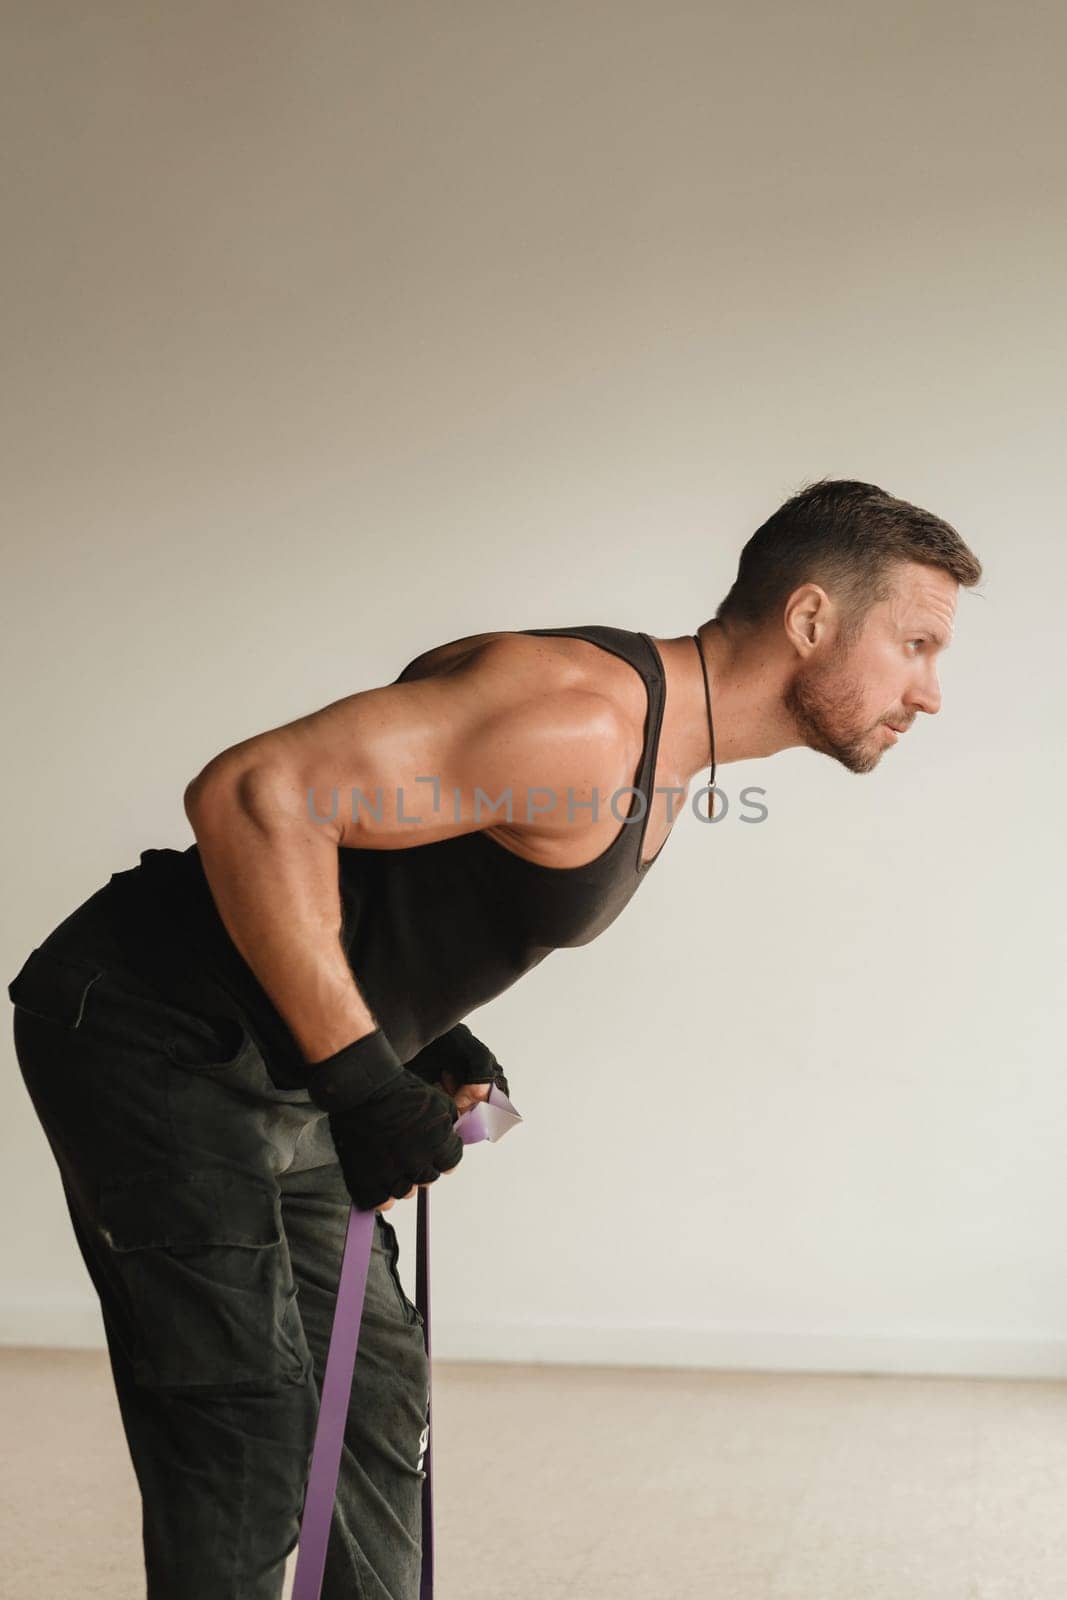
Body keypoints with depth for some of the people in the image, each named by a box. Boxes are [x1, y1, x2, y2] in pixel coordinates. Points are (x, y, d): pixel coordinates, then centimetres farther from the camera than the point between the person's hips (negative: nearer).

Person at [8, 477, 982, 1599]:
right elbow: (255, 796, -32)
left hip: (268, 1073, 10)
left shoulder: (663, 764, 8)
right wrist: (364, 1081, -28)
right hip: (150, 1035, -10)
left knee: (375, 1388, 15)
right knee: (249, 1430, -9)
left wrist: (430, 1038, 7)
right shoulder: (584, 715, -25)